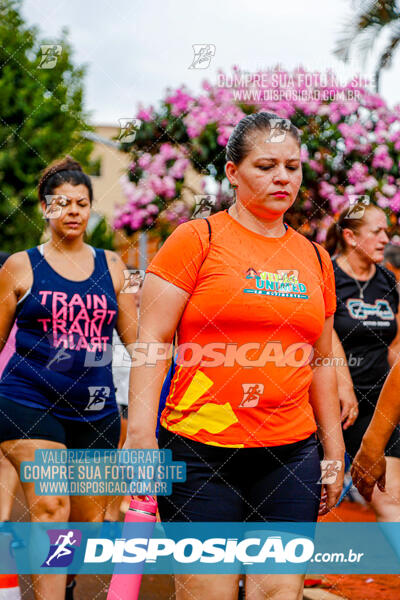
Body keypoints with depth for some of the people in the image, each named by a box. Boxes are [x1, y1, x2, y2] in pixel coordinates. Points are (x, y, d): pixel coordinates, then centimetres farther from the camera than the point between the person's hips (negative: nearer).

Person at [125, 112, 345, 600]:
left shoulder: (314, 258, 14)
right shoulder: (197, 239, -1)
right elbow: (152, 339, -5)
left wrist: (334, 449, 20)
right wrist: (140, 432, -14)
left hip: (291, 453, 4)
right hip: (200, 449, -4)